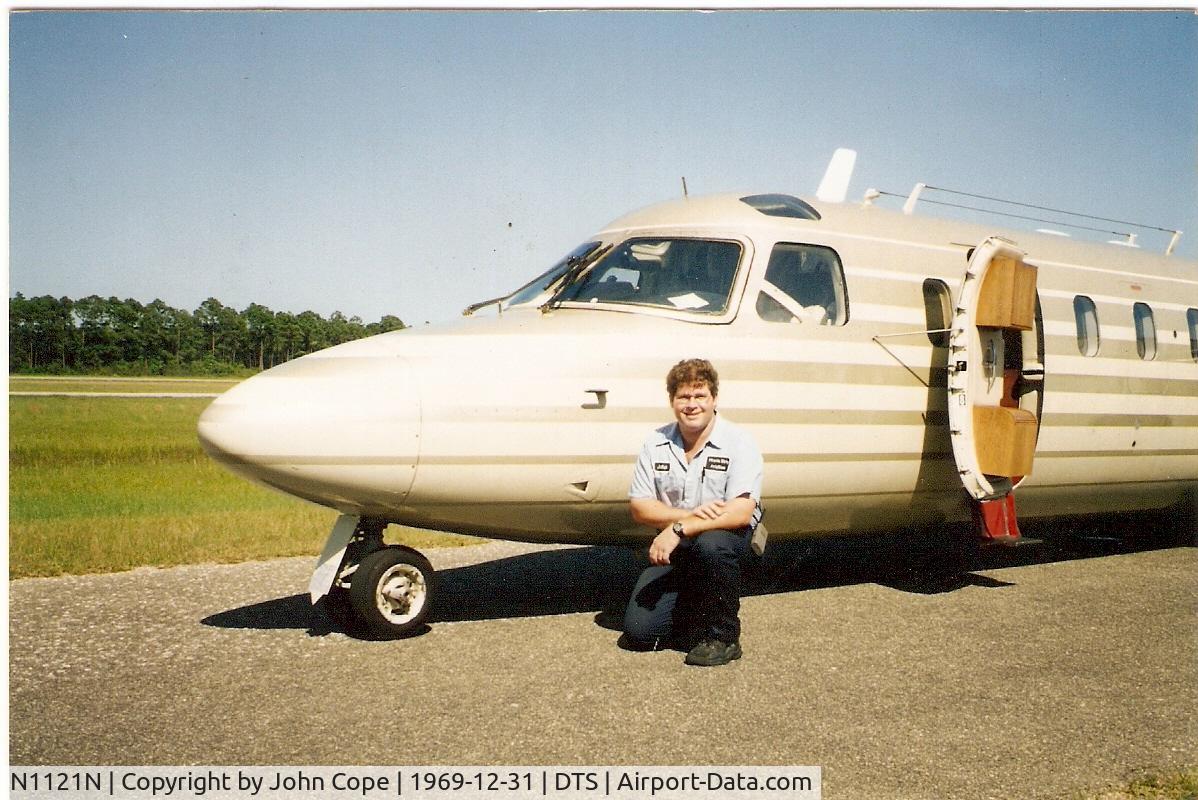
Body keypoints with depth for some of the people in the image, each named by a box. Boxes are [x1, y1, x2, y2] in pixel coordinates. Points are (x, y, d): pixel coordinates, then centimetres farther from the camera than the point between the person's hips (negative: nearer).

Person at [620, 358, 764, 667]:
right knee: (638, 631, -9)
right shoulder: (656, 444, 0)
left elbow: (742, 512, -23)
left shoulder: (738, 443, -12)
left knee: (711, 545, -40)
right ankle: (700, 606, 22)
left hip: (726, 537, -3)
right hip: (671, 548, 4)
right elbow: (639, 508, -2)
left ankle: (724, 636, -16)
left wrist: (680, 528, -29)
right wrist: (690, 514, -19)